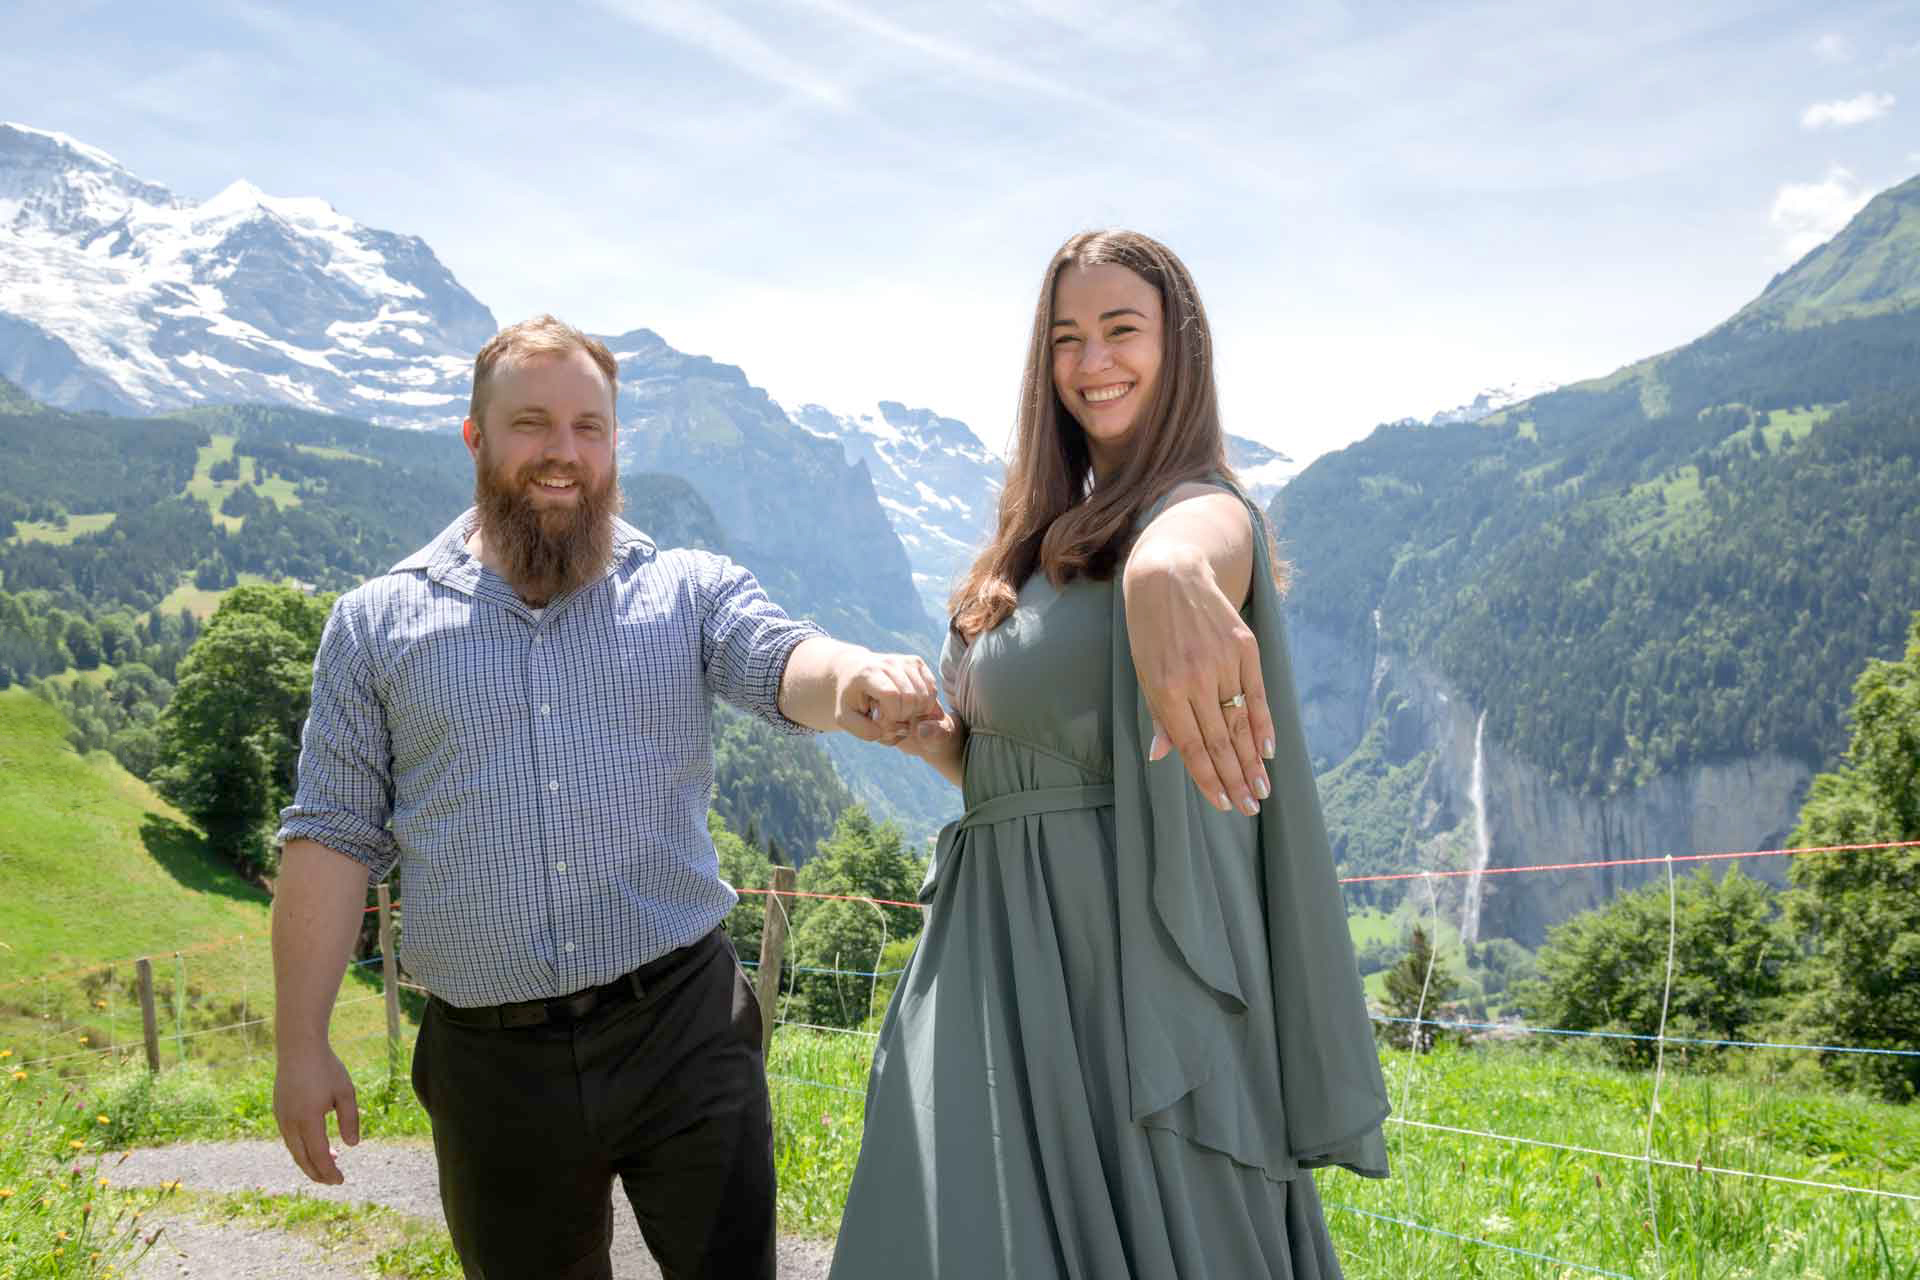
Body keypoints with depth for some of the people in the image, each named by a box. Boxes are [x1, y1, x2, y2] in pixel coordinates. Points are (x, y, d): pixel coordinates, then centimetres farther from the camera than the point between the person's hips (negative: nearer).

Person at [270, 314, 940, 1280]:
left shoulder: (690, 590, 5)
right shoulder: (378, 623, 6)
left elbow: (781, 664, -15)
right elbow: (333, 837, 5)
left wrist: (853, 676, -39)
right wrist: (300, 1046, 0)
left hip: (684, 1029, 0)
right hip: (493, 1066, 1)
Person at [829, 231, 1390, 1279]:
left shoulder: (1202, 507, -6)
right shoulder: (1046, 542, 19)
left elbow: (1194, 539, -34)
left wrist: (1166, 575, -58)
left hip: (1124, 943, -7)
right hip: (997, 949, 7)